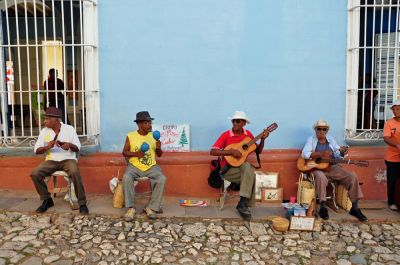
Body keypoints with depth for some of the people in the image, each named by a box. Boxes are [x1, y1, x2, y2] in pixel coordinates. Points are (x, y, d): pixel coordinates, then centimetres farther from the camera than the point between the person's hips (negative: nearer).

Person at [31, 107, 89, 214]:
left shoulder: (69, 129, -3)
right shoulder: (44, 131, 4)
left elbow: (77, 148, -4)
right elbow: (37, 150, 1)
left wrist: (70, 145, -27)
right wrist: (47, 147, -20)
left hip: (67, 159, -3)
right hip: (51, 160, 4)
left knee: (75, 172, -35)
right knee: (35, 173, -21)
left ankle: (82, 203, -21)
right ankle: (47, 200, 0)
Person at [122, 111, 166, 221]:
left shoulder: (153, 136, 4)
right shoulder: (130, 136, -1)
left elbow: (159, 155, 9)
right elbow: (124, 152, 3)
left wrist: (159, 148, -14)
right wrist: (135, 154, -15)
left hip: (151, 167, 1)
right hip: (134, 166, -1)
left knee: (162, 179, -27)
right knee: (126, 178, -32)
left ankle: (150, 207, -13)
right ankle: (130, 208, -18)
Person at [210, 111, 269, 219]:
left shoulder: (248, 134, 5)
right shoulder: (226, 135, -9)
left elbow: (258, 151, 11)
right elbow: (212, 151, -17)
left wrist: (262, 139, -6)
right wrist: (231, 151, -24)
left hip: (243, 167, 4)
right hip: (228, 169, -4)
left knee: (247, 166, -31)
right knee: (251, 174, -29)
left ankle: (242, 203, -21)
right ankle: (244, 204, -16)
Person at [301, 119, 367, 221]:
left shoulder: (330, 139, 15)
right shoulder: (311, 139, 3)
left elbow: (337, 156, 12)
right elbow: (304, 154, -12)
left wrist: (342, 153, -13)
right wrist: (320, 154, -22)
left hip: (332, 167, 5)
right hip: (317, 168, -5)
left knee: (352, 176, -14)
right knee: (321, 177, -39)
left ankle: (354, 208, -7)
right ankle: (323, 207, -28)